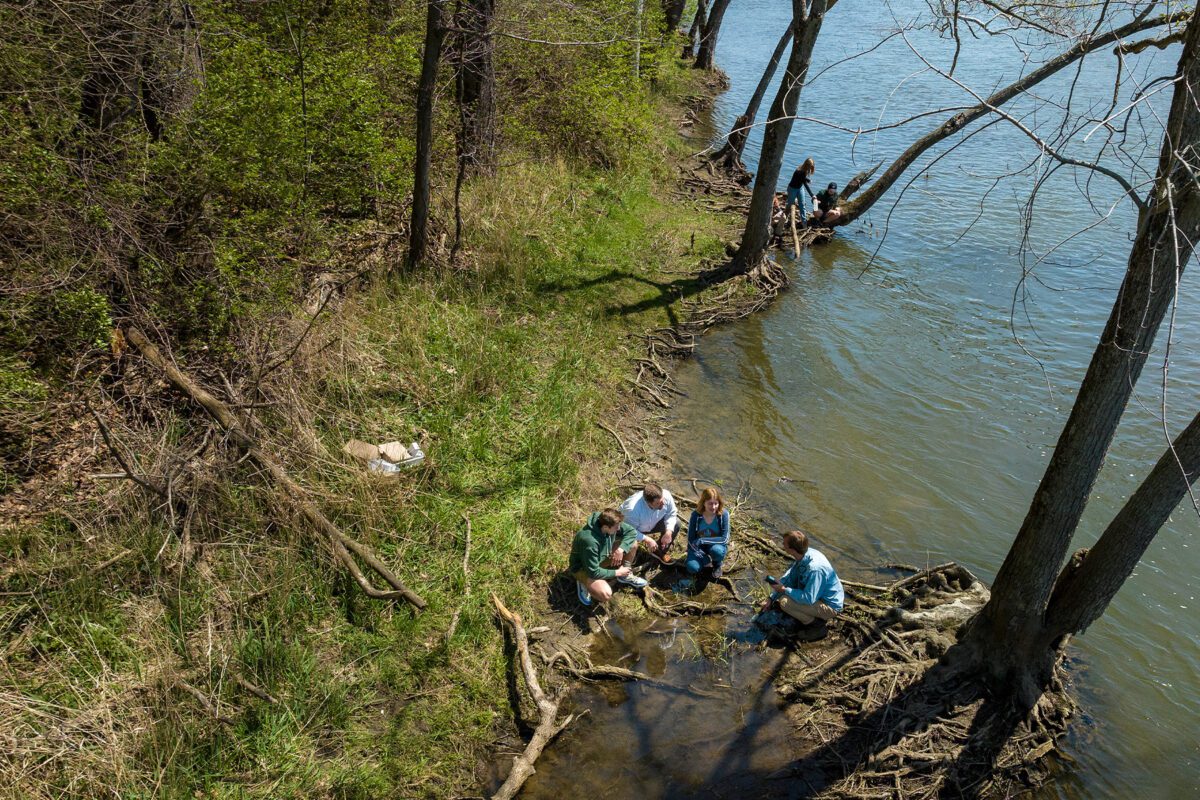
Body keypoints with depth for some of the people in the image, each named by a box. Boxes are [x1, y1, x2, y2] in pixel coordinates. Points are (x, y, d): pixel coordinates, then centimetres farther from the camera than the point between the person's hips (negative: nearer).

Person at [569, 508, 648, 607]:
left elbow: (632, 531, -6)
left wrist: (620, 549, -22)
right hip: (583, 567, -7)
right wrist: (617, 572, -20)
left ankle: (625, 576, 13)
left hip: (602, 557, 7)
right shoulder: (590, 541, -40)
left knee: (633, 543, -7)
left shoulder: (609, 522, -21)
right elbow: (593, 572, -32)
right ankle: (584, 583, -1)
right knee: (605, 594, -31)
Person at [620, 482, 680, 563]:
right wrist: (647, 540, -33)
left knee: (676, 523, -13)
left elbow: (671, 514, -12)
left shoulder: (666, 495, -31)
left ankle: (661, 551, 8)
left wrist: (669, 531, -25)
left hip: (653, 524, 5)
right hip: (634, 529, -4)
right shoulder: (632, 509, -44)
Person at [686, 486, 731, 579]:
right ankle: (706, 560, 10)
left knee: (716, 550, -38)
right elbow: (691, 538, -11)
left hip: (717, 544, -1)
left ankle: (717, 565, -1)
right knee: (692, 568, -26)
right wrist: (699, 554, -25)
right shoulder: (696, 515, -17)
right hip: (699, 547, 1)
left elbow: (724, 539, -22)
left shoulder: (723, 514, -20)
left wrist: (703, 540, -28)